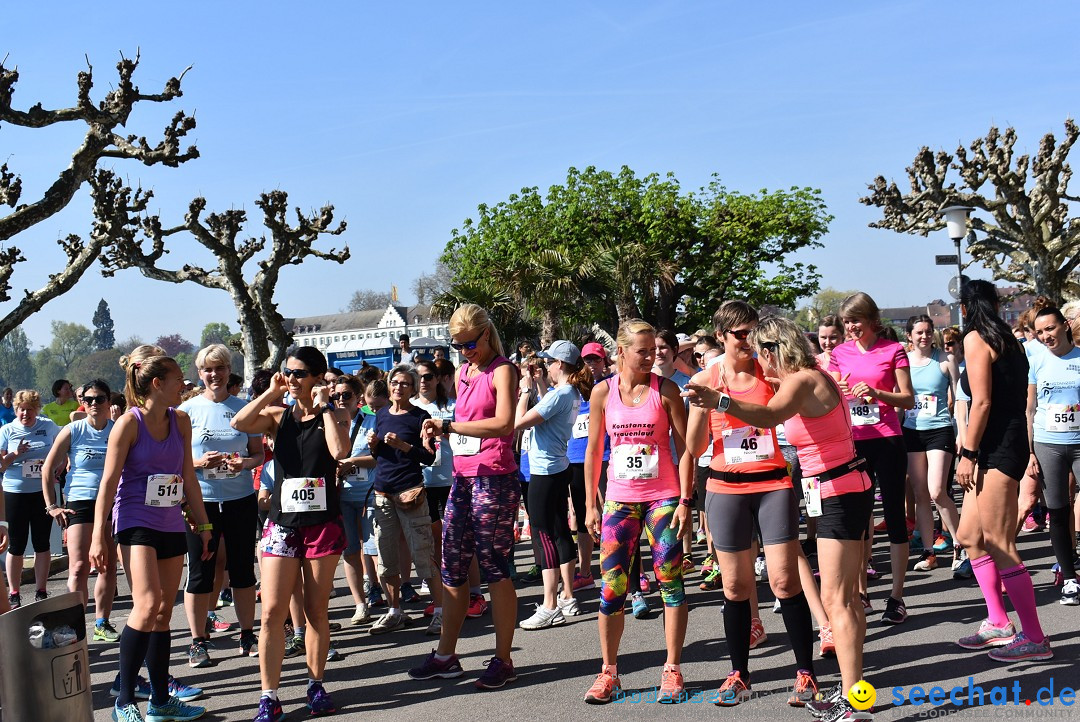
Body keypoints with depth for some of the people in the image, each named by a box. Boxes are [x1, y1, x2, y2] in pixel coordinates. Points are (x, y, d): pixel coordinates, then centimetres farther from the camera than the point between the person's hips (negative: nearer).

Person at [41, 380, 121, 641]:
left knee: (109, 566, 8)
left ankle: (102, 623, 19)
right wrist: (51, 506, -1)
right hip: (80, 502, -2)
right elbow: (48, 469, 4)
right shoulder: (72, 431, -2)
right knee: (79, 567, -11)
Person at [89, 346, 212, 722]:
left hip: (171, 526, 6)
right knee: (148, 605, -19)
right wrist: (99, 536, -10)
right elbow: (109, 481, -8)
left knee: (163, 613, 10)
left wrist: (202, 524, 14)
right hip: (136, 523, -6)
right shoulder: (129, 423, -9)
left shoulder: (180, 421, 8)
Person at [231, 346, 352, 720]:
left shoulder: (335, 415, 2)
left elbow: (339, 451, -18)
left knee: (317, 611, 7)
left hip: (323, 522, -1)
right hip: (282, 522, 1)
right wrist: (272, 391, -6)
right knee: (272, 612, -6)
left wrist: (323, 408, -10)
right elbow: (239, 423, -10)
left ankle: (316, 685, 20)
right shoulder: (279, 415, 8)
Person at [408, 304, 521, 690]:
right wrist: (442, 433, 5)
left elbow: (503, 423, -22)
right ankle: (445, 655, 17)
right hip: (462, 478, 8)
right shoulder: (462, 373, 15)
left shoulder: (502, 370, -7)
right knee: (452, 568, 9)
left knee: (495, 568, -3)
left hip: (495, 480, -8)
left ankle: (502, 660, 5)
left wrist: (449, 424, -22)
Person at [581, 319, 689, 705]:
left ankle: (672, 670, 10)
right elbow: (594, 452, 8)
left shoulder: (665, 390, -3)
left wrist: (685, 501, -9)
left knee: (670, 582, 0)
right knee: (612, 587, 1)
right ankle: (608, 672, 13)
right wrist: (590, 506, 6)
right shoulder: (603, 392, 2)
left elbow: (684, 447, -3)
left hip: (663, 497, -2)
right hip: (620, 499, 2)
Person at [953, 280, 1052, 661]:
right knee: (970, 535, 15)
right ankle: (998, 623, 19)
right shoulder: (1008, 340, 16)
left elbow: (982, 402, -16)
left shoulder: (975, 338, -9)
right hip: (1010, 443, 10)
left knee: (999, 545, -7)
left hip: (997, 449, -10)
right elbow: (1018, 396, 14)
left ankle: (1034, 638, -3)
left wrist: (968, 453, -13)